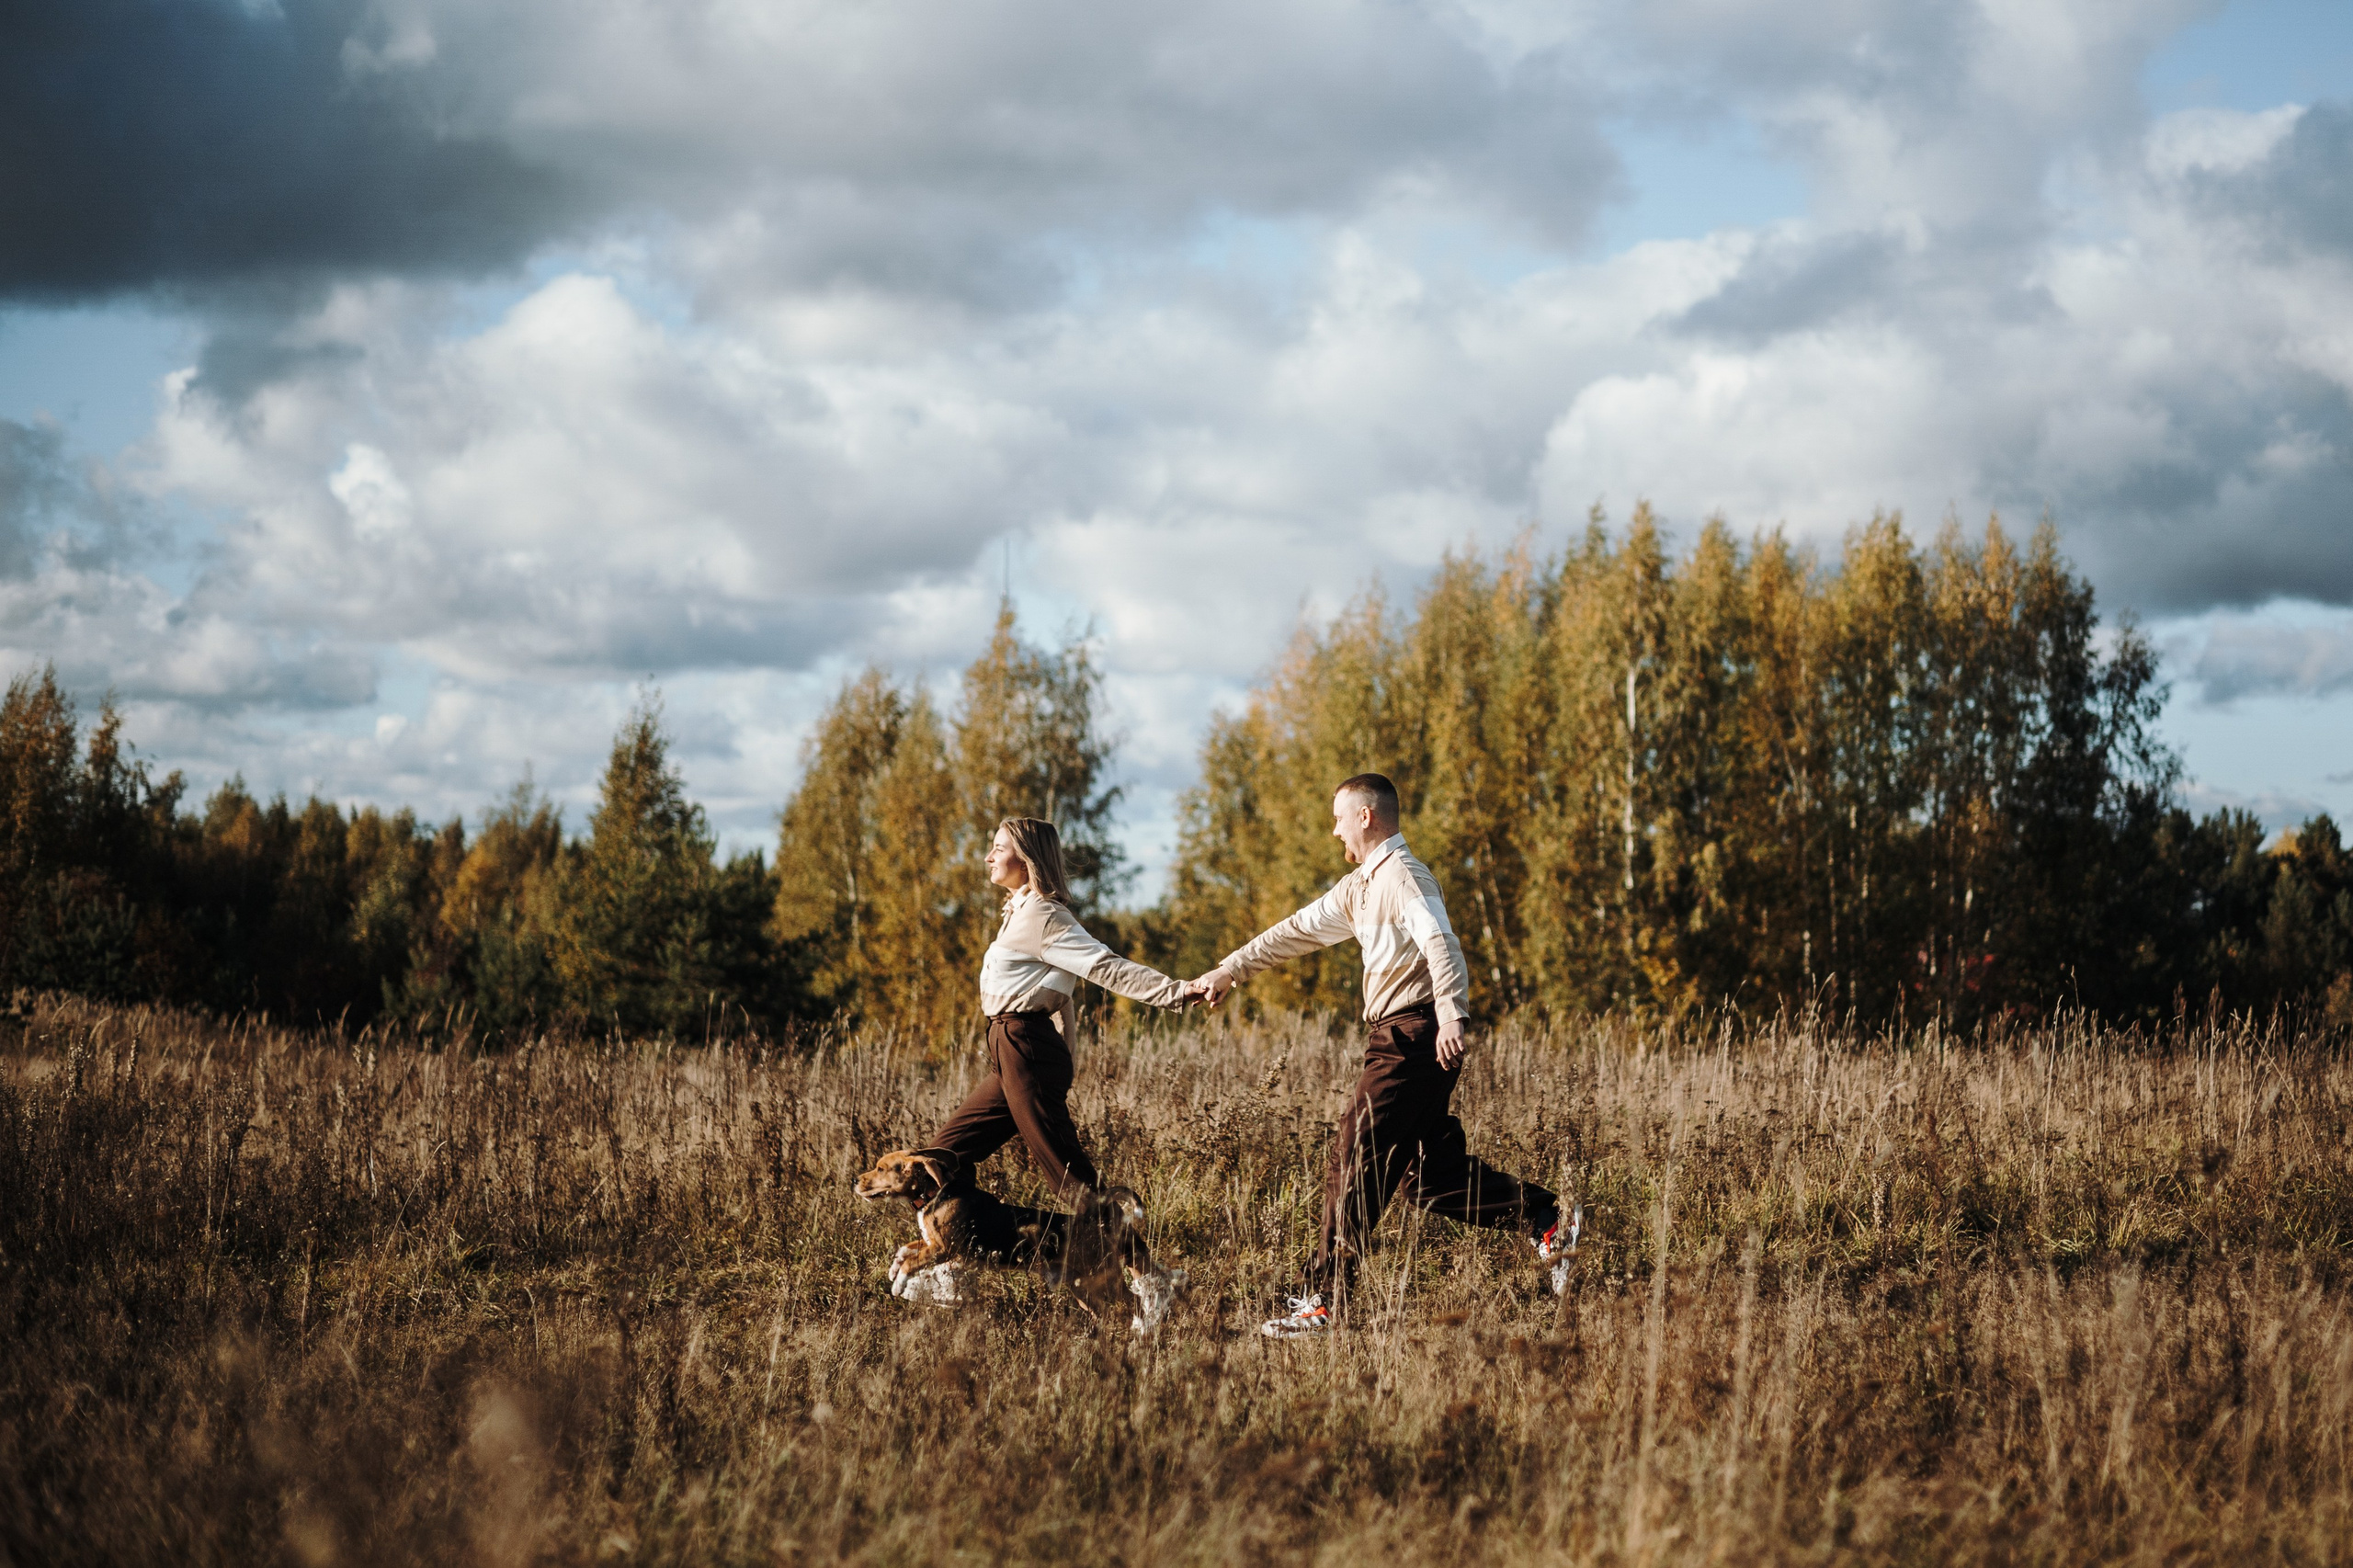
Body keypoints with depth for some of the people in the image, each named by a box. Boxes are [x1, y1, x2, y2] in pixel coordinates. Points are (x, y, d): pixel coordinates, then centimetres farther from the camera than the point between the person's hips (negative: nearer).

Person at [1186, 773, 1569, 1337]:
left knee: (1355, 1166, -9)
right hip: (1400, 1041, 10)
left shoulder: (1403, 876, -10)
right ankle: (1545, 1218, 11)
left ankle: (1323, 1301, -7)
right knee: (1433, 1172, 10)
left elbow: (1440, 942, -25)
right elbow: (1299, 930, 25)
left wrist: (1453, 1015, -39)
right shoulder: (1361, 886, 21)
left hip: (1414, 1039, -10)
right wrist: (1227, 972, 24)